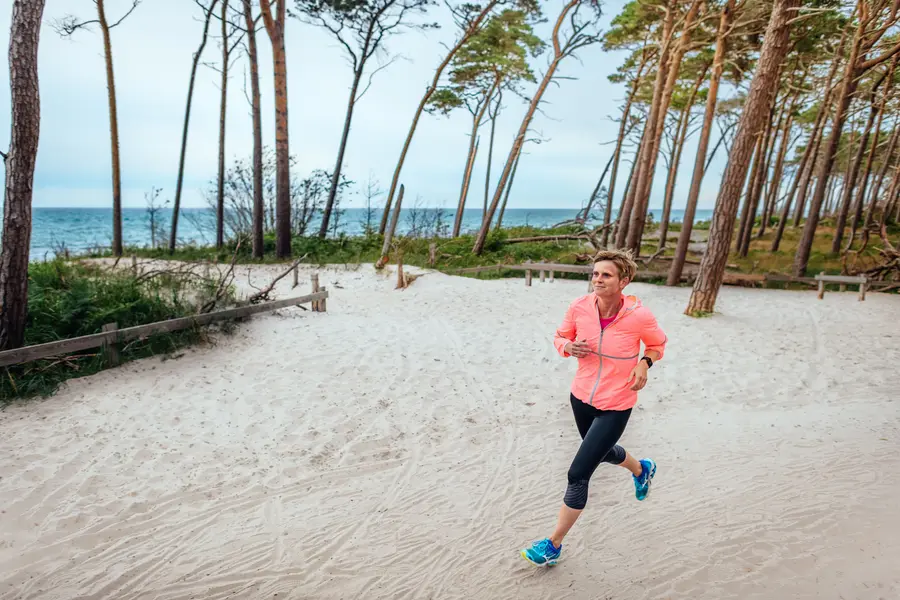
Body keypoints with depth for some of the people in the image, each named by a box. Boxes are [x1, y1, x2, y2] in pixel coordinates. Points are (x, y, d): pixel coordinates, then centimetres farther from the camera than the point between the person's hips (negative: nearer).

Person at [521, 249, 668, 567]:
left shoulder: (639, 316, -22)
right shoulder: (579, 307, -14)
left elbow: (658, 343, 0)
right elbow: (560, 337, 4)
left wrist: (645, 363, -19)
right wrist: (569, 347, -19)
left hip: (615, 408, -5)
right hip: (581, 397, 5)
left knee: (578, 474, -5)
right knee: (602, 451, 30)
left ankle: (554, 544, 17)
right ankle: (642, 469, 66)